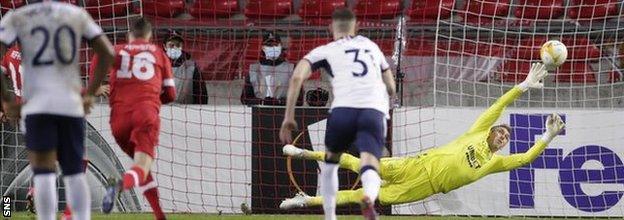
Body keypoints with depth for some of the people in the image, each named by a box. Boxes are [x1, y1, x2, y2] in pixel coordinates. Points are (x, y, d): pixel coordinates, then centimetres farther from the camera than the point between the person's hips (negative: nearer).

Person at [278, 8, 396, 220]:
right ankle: (369, 198, -49)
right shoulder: (371, 46, 30)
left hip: (343, 109, -1)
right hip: (375, 112, 1)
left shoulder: (325, 51, 19)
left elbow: (297, 77, 3)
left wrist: (289, 117, 6)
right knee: (369, 169, -14)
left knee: (330, 162, 26)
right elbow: (391, 88, 34)